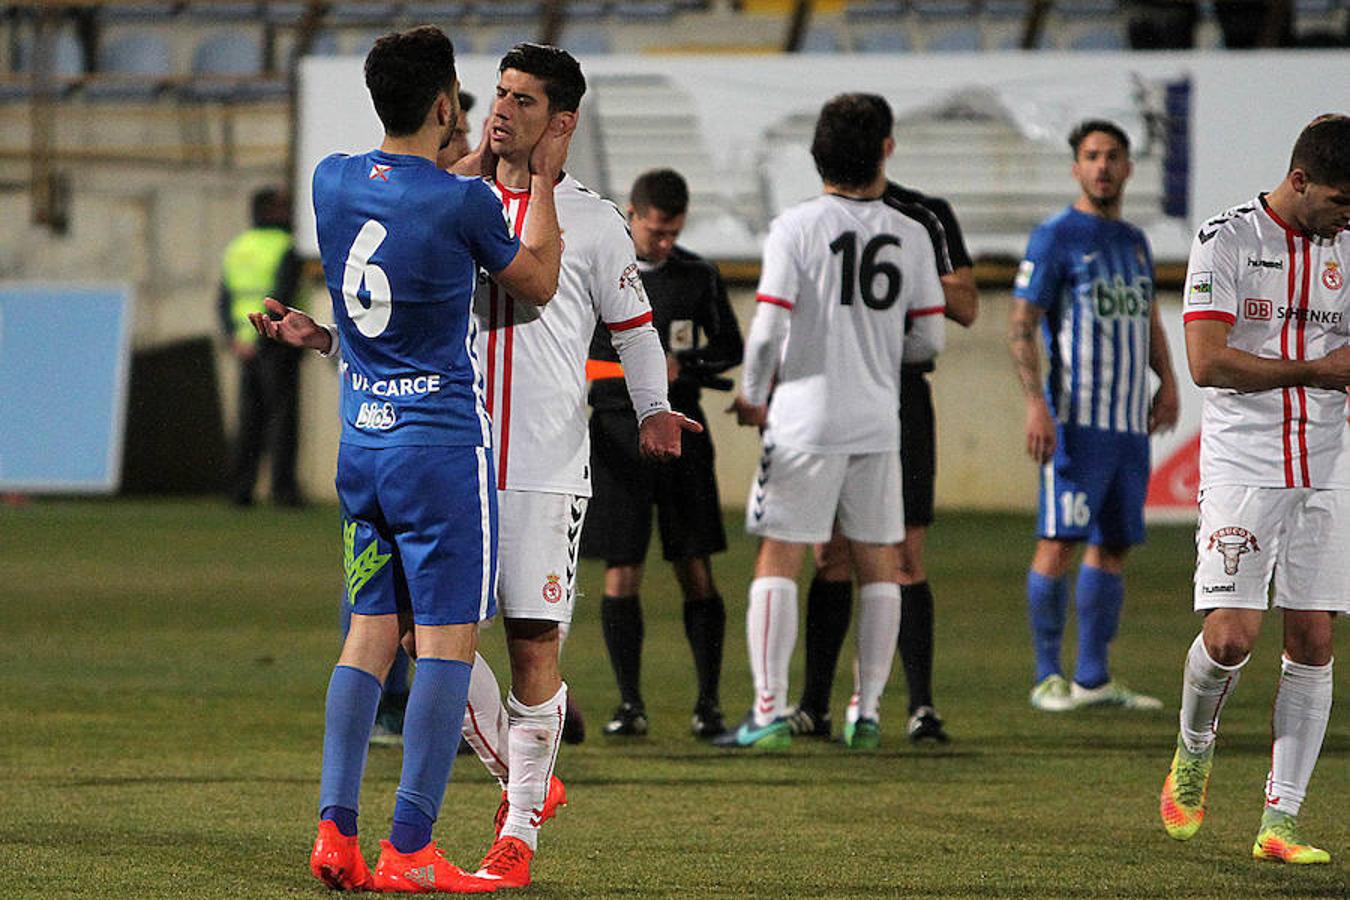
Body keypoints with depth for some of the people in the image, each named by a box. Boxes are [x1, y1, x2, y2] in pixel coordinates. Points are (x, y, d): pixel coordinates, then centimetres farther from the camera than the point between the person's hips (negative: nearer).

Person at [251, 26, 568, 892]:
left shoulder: (332, 181, 3)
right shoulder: (462, 202, -14)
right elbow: (538, 282, 3)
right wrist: (544, 180, 13)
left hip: (361, 444, 6)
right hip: (445, 442, -6)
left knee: (370, 632, 10)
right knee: (448, 640, -3)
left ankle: (336, 827, -1)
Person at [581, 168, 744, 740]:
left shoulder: (698, 277, 6)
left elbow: (729, 349, 14)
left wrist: (683, 367, -6)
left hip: (680, 431, 1)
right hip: (616, 435, -1)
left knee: (695, 568, -2)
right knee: (621, 571, -3)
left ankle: (708, 702, 2)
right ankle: (629, 703, 4)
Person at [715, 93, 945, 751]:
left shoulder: (795, 228, -8)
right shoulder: (911, 236, 2)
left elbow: (767, 330, -13)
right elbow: (931, 338, 6)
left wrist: (753, 397, 4)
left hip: (805, 420, -3)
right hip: (879, 424, 3)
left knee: (778, 561, 1)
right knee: (877, 565, 11)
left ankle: (770, 710, -6)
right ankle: (868, 712, 11)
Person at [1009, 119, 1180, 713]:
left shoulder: (1134, 242, 18)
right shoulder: (1056, 236, -3)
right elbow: (1021, 327, -8)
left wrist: (1167, 383, 12)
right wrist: (1036, 403, -18)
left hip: (1131, 420, 7)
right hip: (1076, 419, -7)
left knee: (1113, 546, 7)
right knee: (1060, 542, -9)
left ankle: (1093, 678, 12)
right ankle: (1048, 677, -4)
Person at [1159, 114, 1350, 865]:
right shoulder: (1227, 241, -5)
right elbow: (1208, 361, -14)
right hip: (1243, 465, -5)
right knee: (1231, 635, -14)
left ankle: (1282, 821, 2)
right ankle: (1195, 748, 17)